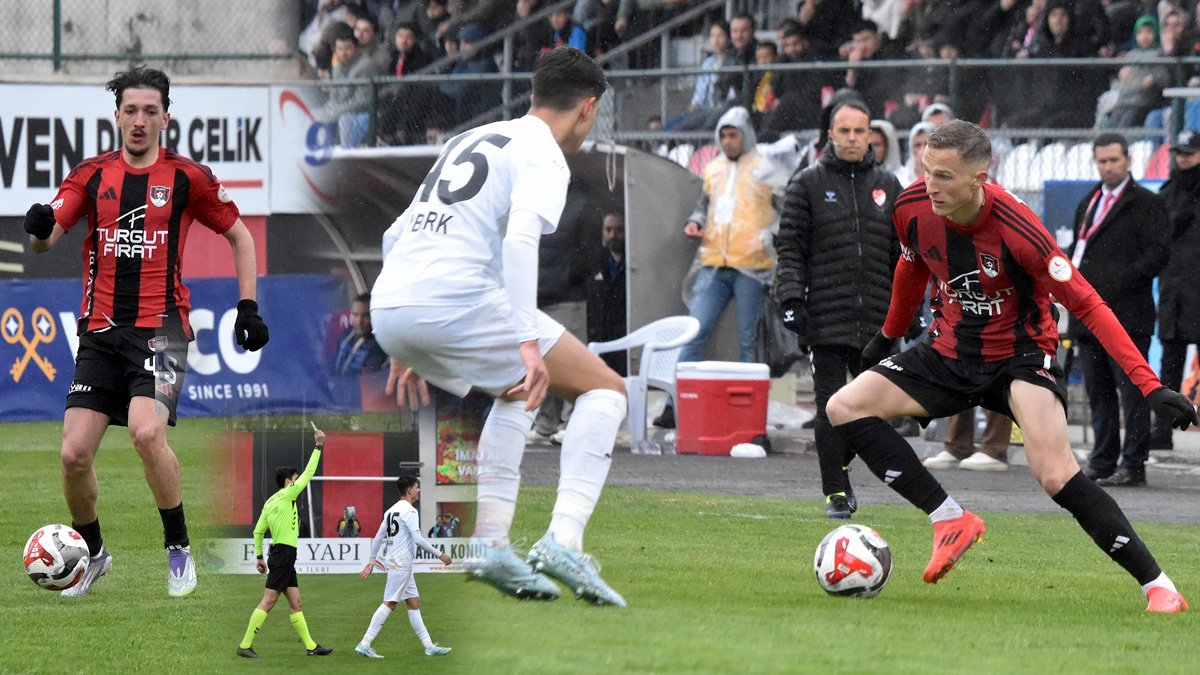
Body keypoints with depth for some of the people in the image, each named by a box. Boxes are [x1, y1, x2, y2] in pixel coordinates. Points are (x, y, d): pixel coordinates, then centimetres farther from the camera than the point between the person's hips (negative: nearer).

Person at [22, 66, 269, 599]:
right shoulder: (92, 175, 6)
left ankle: (179, 548, -7)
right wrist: (39, 228, -25)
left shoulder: (187, 178, 1)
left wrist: (248, 306, 7)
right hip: (101, 330, 3)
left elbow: (239, 235, 14)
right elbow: (44, 241, -1)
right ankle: (92, 552, 21)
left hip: (160, 326, -3)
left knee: (147, 432, -26)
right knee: (74, 454, -5)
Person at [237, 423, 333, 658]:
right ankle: (245, 645, -9)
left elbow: (258, 530, 15)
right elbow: (308, 473, -7)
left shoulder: (270, 502, 14)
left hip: (282, 557, 10)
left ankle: (310, 646, 12)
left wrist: (259, 556, 21)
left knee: (295, 603, 10)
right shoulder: (286, 495, -9)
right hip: (283, 555, -10)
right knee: (268, 601, -9)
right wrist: (318, 447, 0)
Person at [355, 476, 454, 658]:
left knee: (414, 602, 11)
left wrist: (371, 561, 22)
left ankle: (429, 646, 12)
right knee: (390, 604, -10)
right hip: (400, 563, -10)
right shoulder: (409, 511, -13)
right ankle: (364, 645, -13)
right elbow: (418, 539, -20)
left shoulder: (392, 510, 15)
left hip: (394, 561, 10)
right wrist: (440, 555, -13)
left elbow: (378, 538, 17)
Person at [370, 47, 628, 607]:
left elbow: (396, 236, 30)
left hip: (386, 307, 8)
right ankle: (563, 542, -12)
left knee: (517, 393, 32)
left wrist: (406, 349, 34)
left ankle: (491, 545, 18)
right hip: (455, 302, -8)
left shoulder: (470, 140, 28)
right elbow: (519, 241, -16)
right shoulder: (543, 157, 3)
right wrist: (529, 343, -23)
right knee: (605, 388, 4)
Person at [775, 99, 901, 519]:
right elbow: (790, 247, 1)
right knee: (831, 405, -6)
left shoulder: (887, 186, 13)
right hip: (826, 319, -3)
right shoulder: (808, 184, 4)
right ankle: (835, 492, 1)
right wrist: (790, 297, -9)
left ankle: (839, 465, 29)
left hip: (876, 322, 3)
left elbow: (902, 253, 16)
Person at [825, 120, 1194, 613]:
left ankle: (1159, 587, -16)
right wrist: (888, 336, 28)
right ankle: (949, 518, -5)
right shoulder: (913, 208, -13)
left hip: (1022, 355, -6)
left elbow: (1087, 305, -23)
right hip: (951, 353, 6)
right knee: (845, 408, -10)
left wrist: (1151, 387, -28)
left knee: (1056, 476, -26)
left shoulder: (1016, 229, -28)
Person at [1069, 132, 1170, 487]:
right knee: (1098, 392, 10)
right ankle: (1103, 461, 16)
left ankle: (1133, 464, -4)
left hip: (1127, 314, -7)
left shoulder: (1146, 204, -3)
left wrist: (1120, 281, -19)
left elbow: (1158, 253, -11)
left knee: (1132, 392, -5)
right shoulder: (1088, 203, 19)